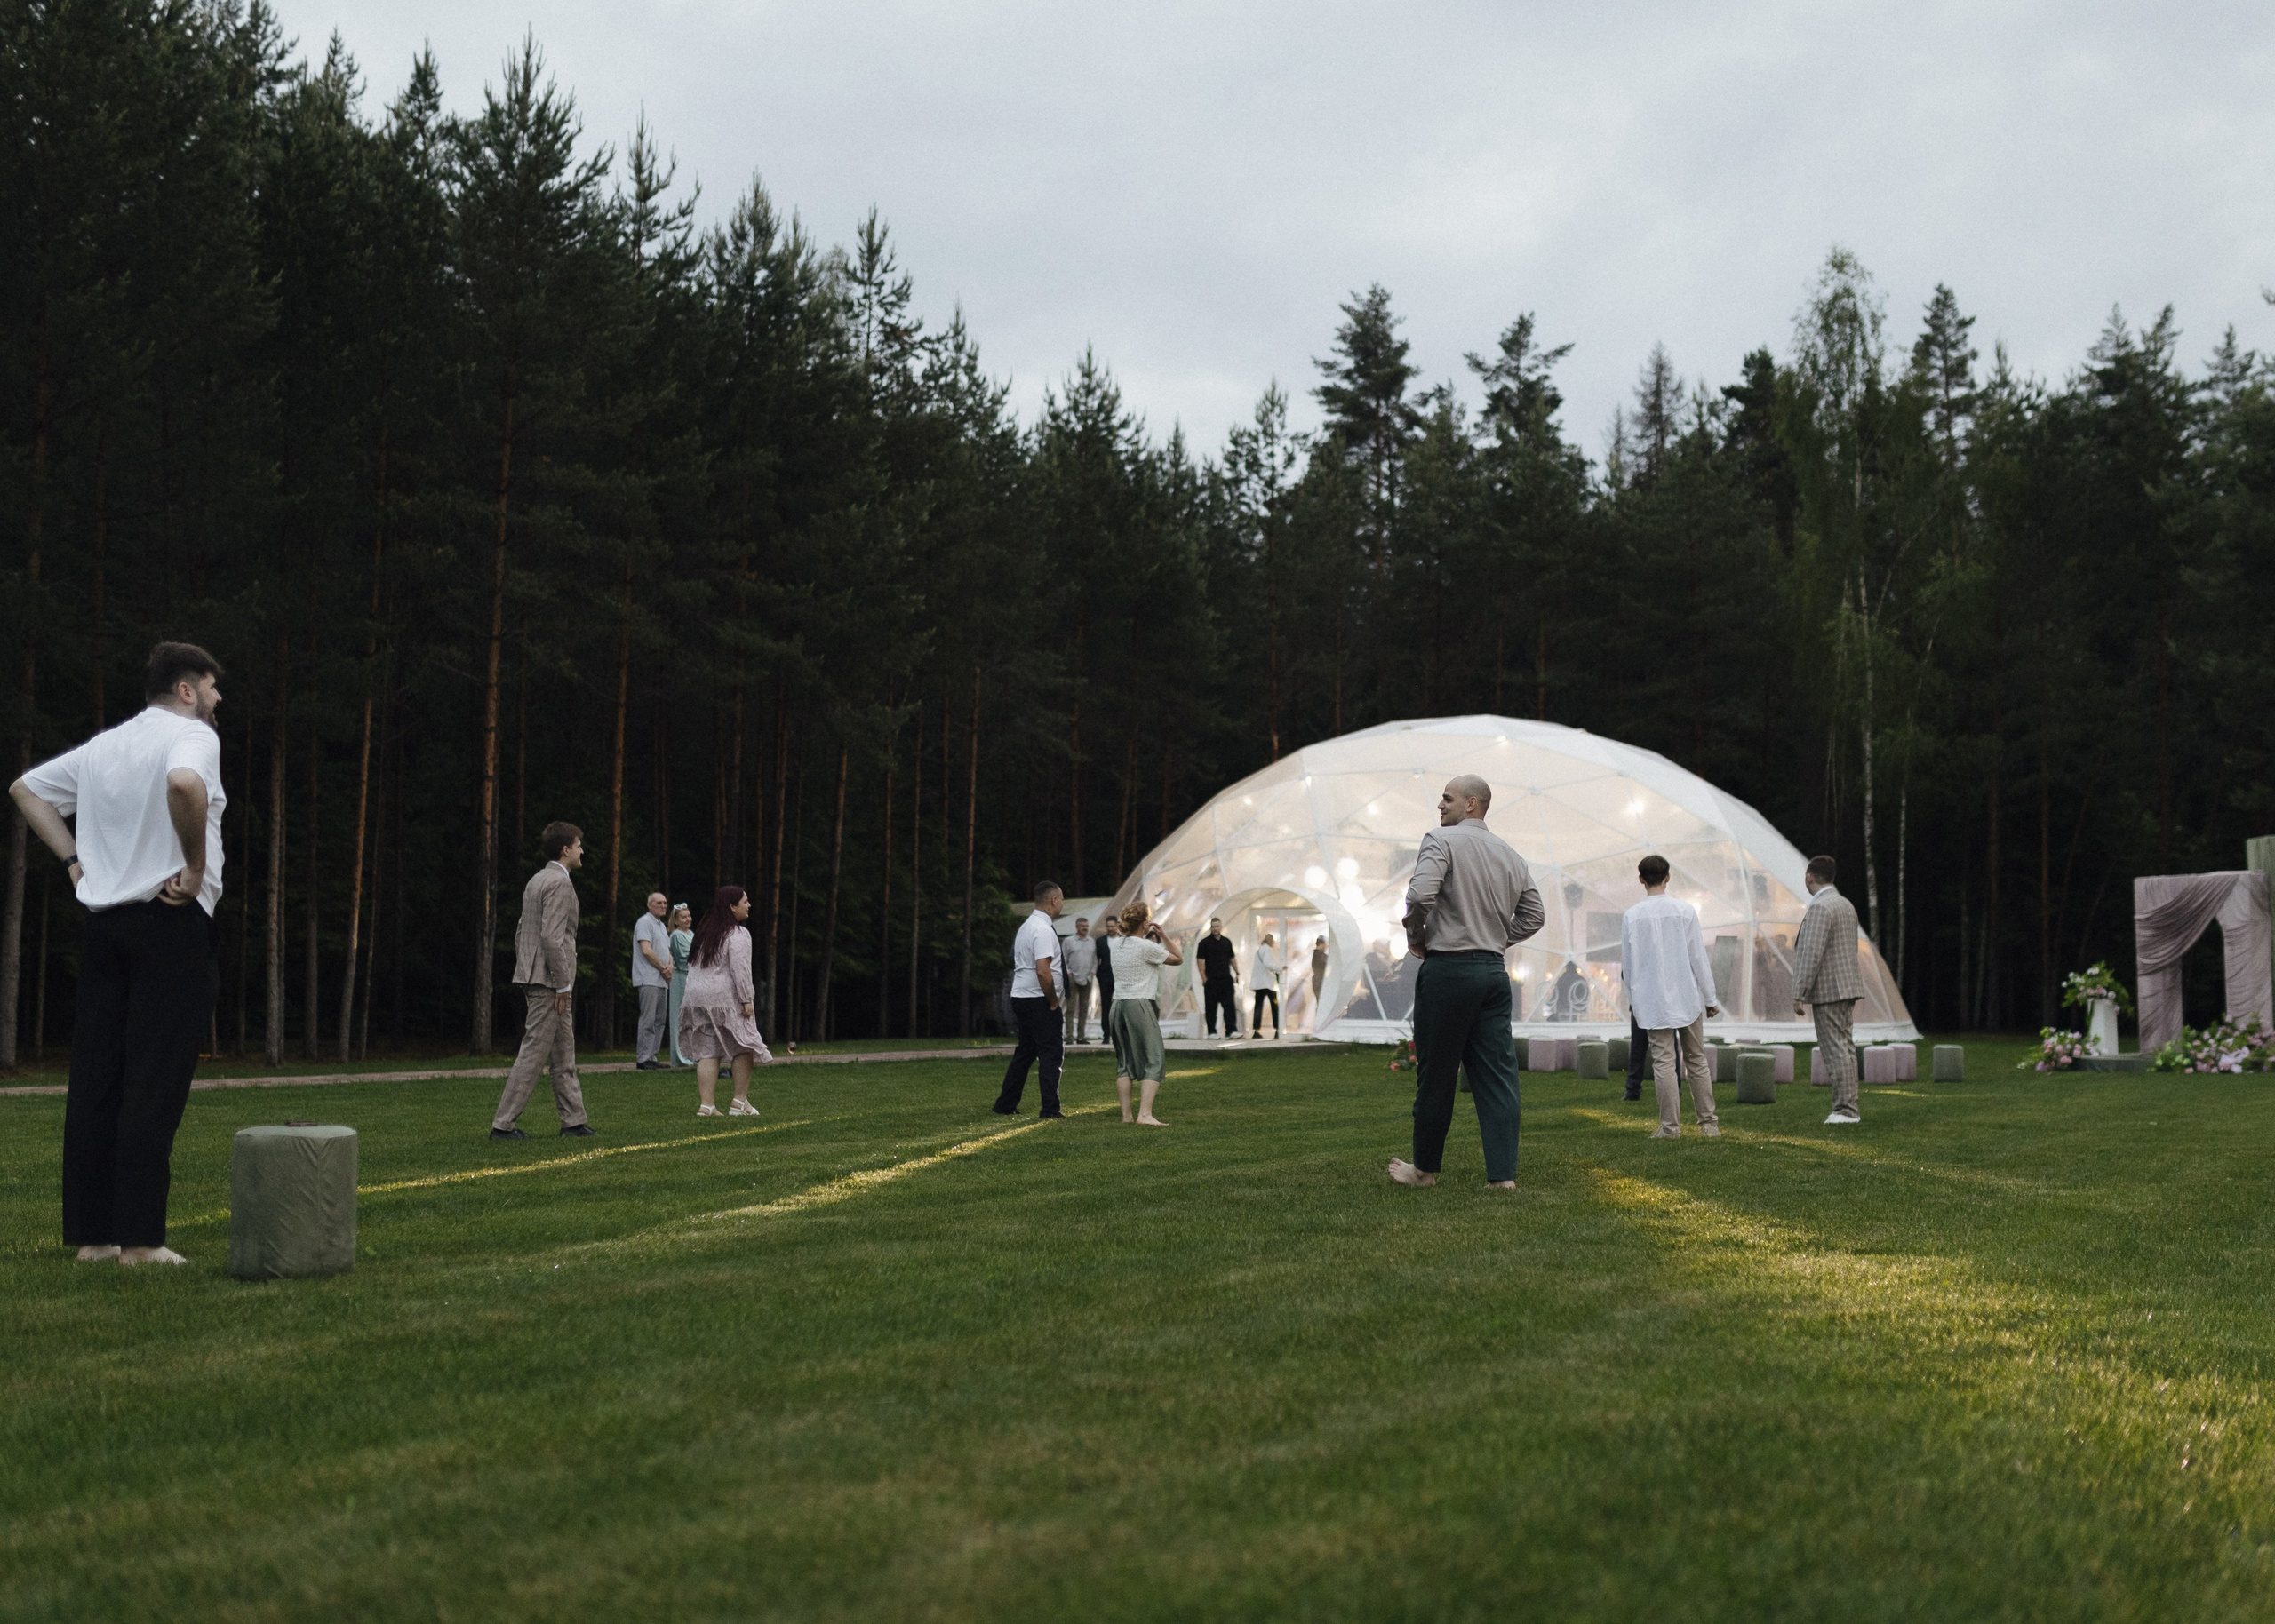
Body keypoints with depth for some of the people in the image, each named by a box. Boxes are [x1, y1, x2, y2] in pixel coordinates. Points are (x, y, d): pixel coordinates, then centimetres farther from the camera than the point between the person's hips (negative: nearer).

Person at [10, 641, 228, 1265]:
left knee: (94, 1079, 7)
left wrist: (74, 859, 19)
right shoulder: (192, 735, -6)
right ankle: (139, 1237, -8)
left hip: (103, 921, 8)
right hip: (172, 918, -7)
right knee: (155, 1081, -7)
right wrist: (196, 867, -17)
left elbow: (25, 788, 28)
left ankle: (92, 1233, 10)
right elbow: (184, 784, -29)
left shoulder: (103, 745, 18)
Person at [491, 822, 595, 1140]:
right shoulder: (560, 882, -14)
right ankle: (503, 1124, -6)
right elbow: (551, 937, -22)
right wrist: (562, 985, -18)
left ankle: (574, 1120, 19)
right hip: (549, 980, -10)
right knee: (533, 1053, -7)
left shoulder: (536, 880, 17)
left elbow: (521, 931, 20)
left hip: (534, 977, 10)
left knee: (564, 1054, 14)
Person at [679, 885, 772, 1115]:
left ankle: (706, 1104, -3)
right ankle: (740, 1102, 7)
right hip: (724, 998, -7)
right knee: (743, 1046, 6)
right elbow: (740, 970, -16)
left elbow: (692, 967, 17)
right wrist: (747, 999, -14)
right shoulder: (737, 934, -8)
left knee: (707, 1052, 4)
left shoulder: (703, 933, 18)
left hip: (696, 997, 7)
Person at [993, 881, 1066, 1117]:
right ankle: (1050, 1108, -6)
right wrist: (1053, 1002, -14)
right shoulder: (1043, 929, -16)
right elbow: (1043, 971, -25)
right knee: (1053, 1053, -5)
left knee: (1025, 1052, 16)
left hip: (1021, 998, 10)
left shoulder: (1026, 926, 17)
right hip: (1038, 1000, -10)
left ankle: (1005, 1105, 20)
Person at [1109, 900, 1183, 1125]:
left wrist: (1147, 936, 21)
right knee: (1154, 1060, -4)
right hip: (1140, 1005, -7)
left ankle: (1126, 1114, 12)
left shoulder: (1116, 944, 10)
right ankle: (1145, 1114, -16)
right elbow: (1179, 959, 0)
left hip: (1118, 1005, 7)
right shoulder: (1147, 947, -10)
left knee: (1124, 1062, 13)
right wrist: (1162, 935, 5)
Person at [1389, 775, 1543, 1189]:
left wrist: (1415, 936, -4)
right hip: (1495, 969, 6)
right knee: (1497, 1073, 4)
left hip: (1448, 968, -6)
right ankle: (1503, 1173, 0)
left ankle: (1424, 1168, 14)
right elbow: (1533, 917, 18)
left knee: (1436, 1073, 4)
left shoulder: (1441, 840, -7)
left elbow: (1420, 894, -21)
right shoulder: (1511, 855, 14)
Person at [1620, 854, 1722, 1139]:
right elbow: (1698, 957, -3)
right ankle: (1709, 1122, 13)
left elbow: (1628, 963, 1)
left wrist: (1633, 1000, 12)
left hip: (1653, 1001, -1)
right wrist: (1710, 998, 4)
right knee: (1696, 1060, 10)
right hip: (1688, 997, 1)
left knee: (1664, 1062, 0)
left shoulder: (1631, 916, -4)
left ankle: (1670, 1126, 0)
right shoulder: (1684, 910, -5)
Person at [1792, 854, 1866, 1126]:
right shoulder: (1846, 905, 15)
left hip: (1828, 991, -10)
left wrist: (1799, 995, -18)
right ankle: (1849, 1108, 15)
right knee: (1845, 1047, 12)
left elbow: (1812, 955, -21)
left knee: (1835, 1050, -8)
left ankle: (1845, 1110, -8)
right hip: (1847, 987, 10)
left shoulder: (1820, 908, -16)